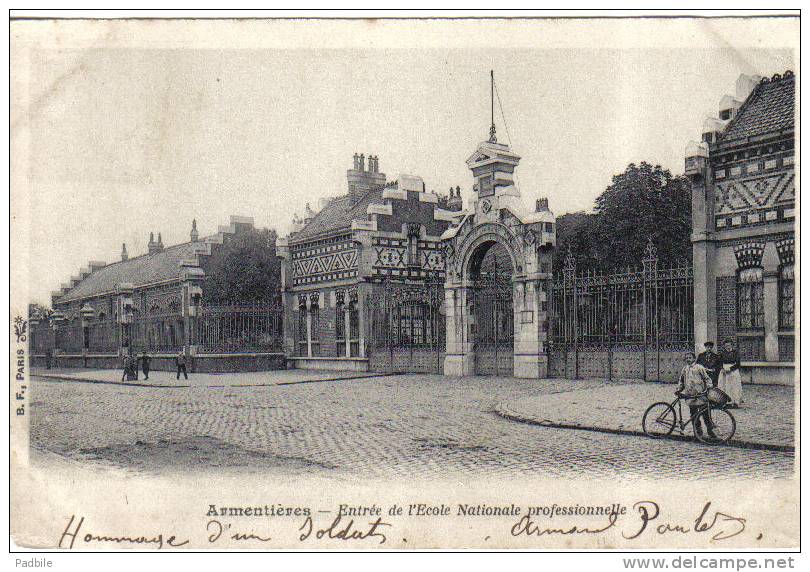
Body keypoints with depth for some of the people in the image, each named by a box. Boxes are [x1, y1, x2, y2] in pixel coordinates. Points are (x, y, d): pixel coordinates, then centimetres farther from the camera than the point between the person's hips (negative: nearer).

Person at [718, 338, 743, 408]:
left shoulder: (735, 353, -2)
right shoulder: (722, 353, 8)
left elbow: (737, 363, -6)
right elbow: (720, 363, 10)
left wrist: (730, 369, -15)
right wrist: (722, 369, -9)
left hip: (733, 372, -3)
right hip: (724, 373, 3)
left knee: (734, 386, -6)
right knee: (724, 386, -2)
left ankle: (735, 402, -4)